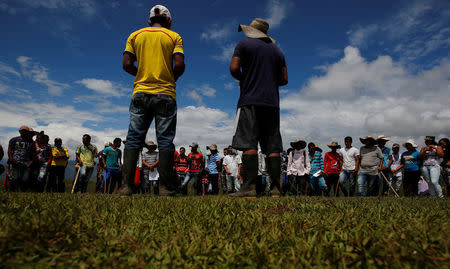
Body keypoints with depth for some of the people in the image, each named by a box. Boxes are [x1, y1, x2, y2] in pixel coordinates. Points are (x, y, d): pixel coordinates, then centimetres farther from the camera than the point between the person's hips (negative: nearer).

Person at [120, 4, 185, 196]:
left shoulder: (135, 35, 13)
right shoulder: (174, 37, 7)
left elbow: (127, 64, 4)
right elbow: (179, 65, -5)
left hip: (141, 93, 2)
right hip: (165, 94, -2)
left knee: (133, 139, 3)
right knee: (165, 141, -1)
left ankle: (127, 186, -2)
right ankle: (166, 187, -2)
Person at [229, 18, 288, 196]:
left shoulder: (244, 44, 7)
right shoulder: (277, 51, 22)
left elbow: (234, 68, -6)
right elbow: (284, 79, 16)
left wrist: (242, 79, 13)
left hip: (251, 101, -5)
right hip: (272, 103, 5)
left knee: (249, 144, -10)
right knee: (273, 147, 2)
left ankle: (249, 187, -16)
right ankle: (275, 187, 1)